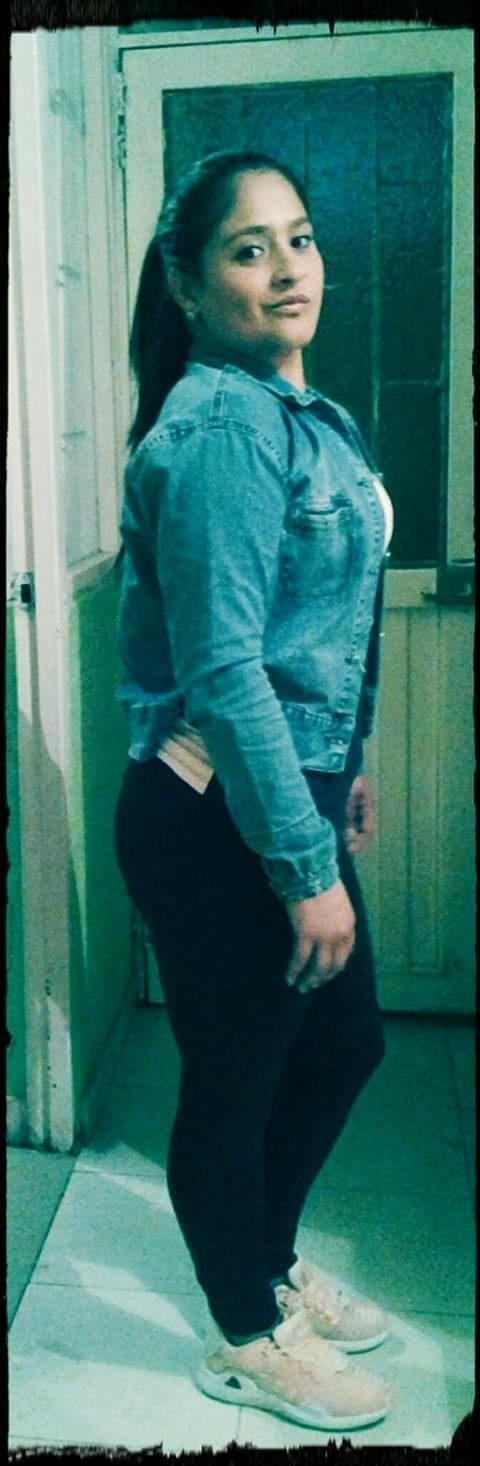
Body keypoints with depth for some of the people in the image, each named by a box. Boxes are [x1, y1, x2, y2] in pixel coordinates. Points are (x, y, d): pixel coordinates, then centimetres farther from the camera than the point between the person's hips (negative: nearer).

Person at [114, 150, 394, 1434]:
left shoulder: (295, 407, 11)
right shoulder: (220, 427, -19)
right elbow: (222, 669, -24)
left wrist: (341, 770, 22)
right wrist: (307, 866, -22)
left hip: (288, 793, 10)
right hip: (214, 820, -10)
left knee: (345, 1042, 22)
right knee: (235, 1082, 9)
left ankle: (270, 1263, 46)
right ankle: (249, 1341, 33)